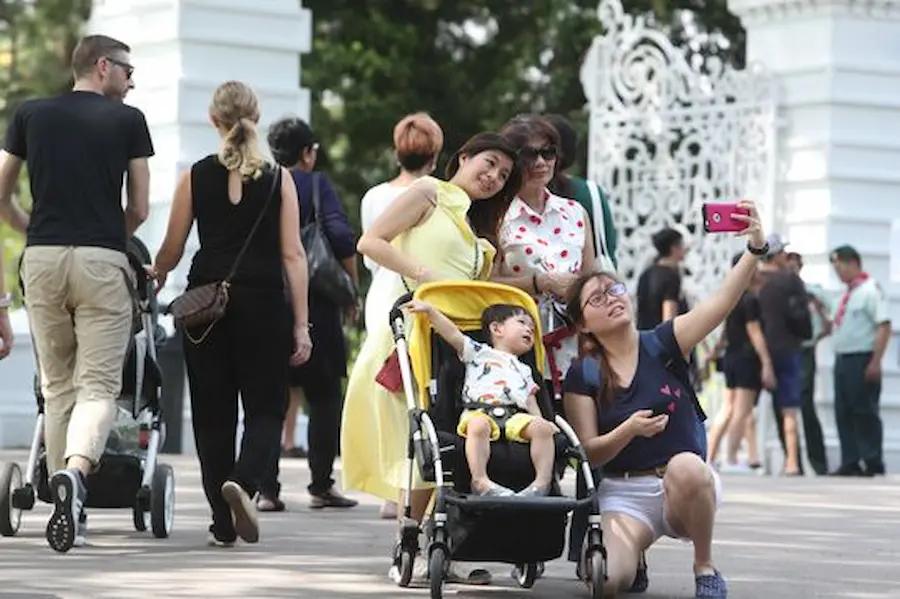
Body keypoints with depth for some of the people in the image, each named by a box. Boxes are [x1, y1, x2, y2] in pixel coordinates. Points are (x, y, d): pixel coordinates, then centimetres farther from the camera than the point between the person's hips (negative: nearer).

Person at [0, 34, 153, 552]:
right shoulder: (128, 120, 4)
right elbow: (139, 210, 5)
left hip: (42, 258, 3)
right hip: (101, 261, -3)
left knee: (57, 386, 13)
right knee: (98, 386, -4)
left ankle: (67, 505, 13)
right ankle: (76, 472, -31)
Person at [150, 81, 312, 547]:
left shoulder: (195, 176, 0)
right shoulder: (279, 180, 0)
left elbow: (172, 249, 5)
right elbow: (292, 255, -3)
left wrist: (157, 274, 28)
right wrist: (301, 324, -1)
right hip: (264, 303, -1)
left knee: (212, 414, 9)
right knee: (265, 408, 8)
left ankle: (224, 525, 8)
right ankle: (243, 481, -21)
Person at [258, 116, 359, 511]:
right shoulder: (315, 184, -3)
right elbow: (342, 238, -14)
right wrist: (352, 291, -3)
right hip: (314, 306, -3)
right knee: (324, 396, 8)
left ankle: (267, 489, 1)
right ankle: (321, 486, 8)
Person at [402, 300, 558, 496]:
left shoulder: (524, 370, 38)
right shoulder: (480, 353, 25)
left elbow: (530, 400, 28)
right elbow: (454, 335, 15)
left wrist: (540, 420, 7)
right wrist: (429, 310, 5)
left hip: (516, 415, 4)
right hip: (479, 411, -4)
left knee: (542, 428, -24)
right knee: (478, 426, -38)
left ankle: (542, 482, -28)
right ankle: (480, 481, -44)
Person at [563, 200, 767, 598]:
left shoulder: (662, 345, 0)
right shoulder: (582, 376, 2)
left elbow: (723, 301, -15)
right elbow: (588, 453, -2)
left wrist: (756, 247, -30)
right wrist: (629, 430, -22)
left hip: (688, 490, 0)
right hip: (624, 495, 0)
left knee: (686, 464, -39)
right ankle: (632, 550, 10)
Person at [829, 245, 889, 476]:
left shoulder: (870, 290, -10)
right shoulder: (849, 293, 16)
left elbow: (884, 327, -17)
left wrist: (875, 362, -21)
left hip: (862, 361, -9)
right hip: (843, 360, 9)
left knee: (865, 413, -5)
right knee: (843, 413, 7)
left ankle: (873, 464, 0)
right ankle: (850, 463, 11)